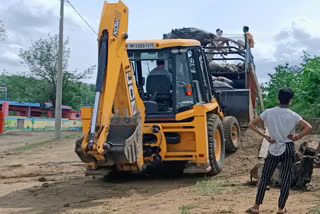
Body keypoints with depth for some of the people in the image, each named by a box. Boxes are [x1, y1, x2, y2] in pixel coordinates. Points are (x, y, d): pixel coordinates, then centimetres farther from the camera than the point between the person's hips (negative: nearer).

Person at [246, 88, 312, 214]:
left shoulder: (268, 113, -4)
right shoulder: (293, 116, -7)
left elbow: (251, 124, -6)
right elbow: (308, 127, -18)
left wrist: (265, 136, -4)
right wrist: (296, 137, -6)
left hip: (274, 149, 1)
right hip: (288, 149, -1)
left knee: (264, 177, 9)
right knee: (286, 179, 9)